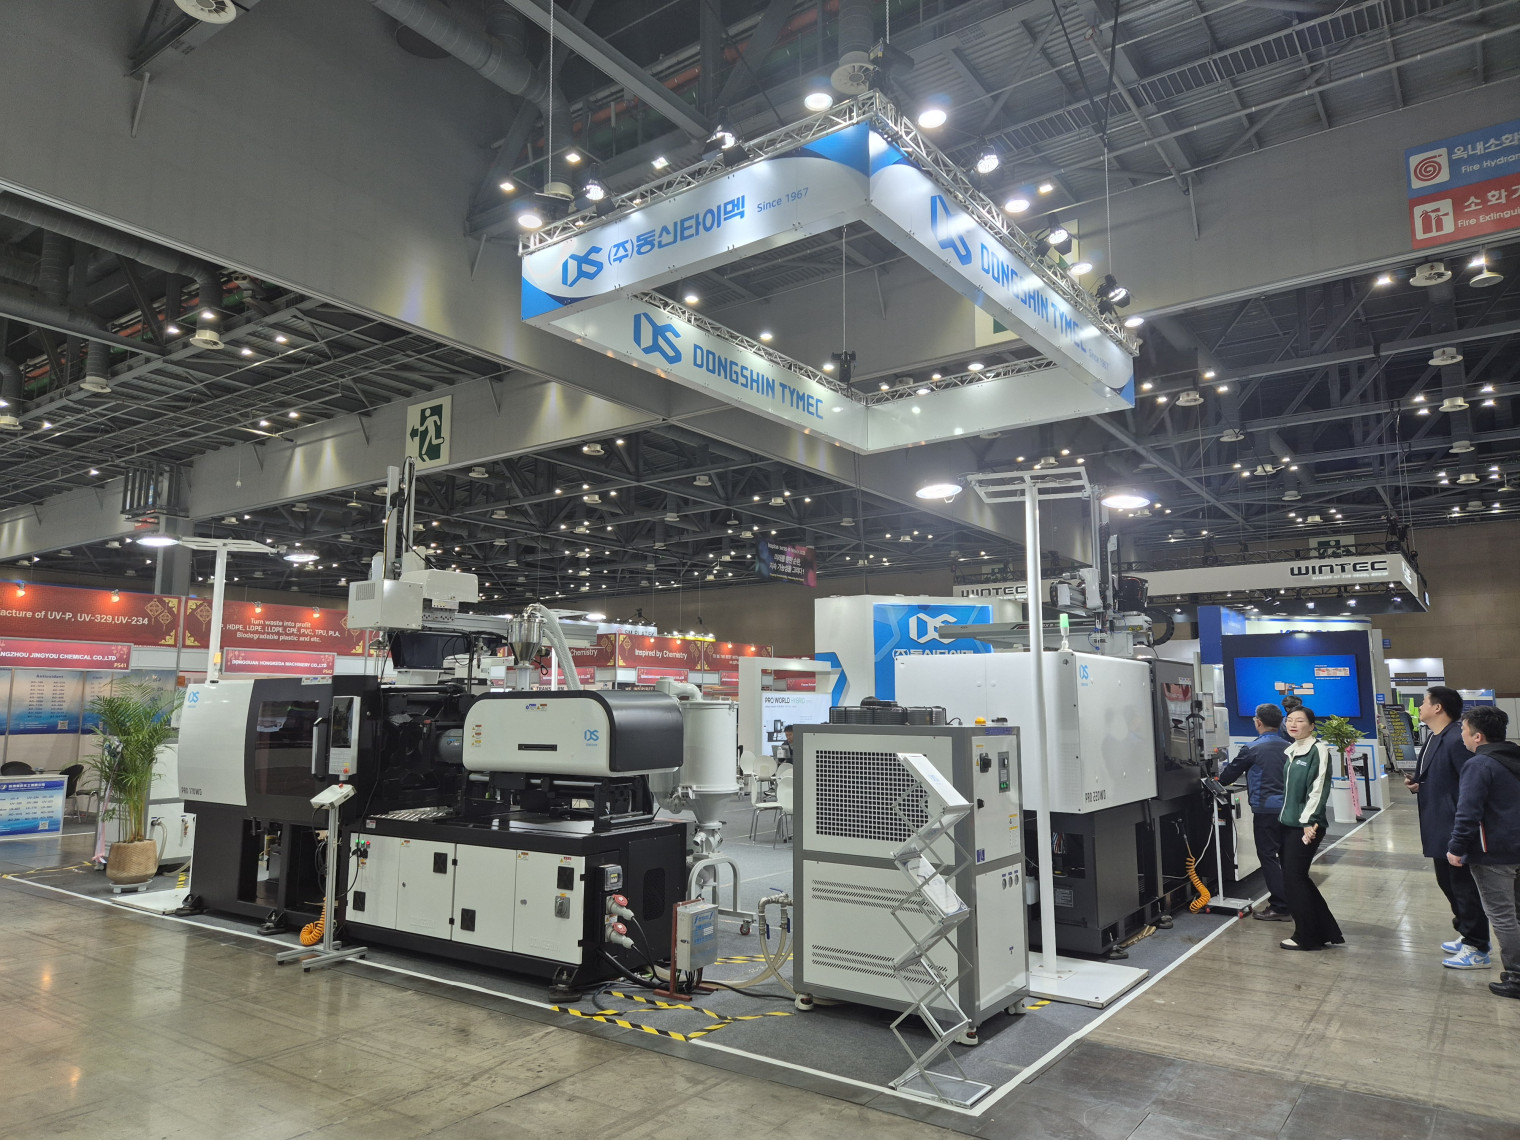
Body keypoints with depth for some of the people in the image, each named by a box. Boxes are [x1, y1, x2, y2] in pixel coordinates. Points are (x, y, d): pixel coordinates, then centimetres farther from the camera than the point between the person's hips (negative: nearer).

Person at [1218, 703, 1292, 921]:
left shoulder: (1252, 749, -11)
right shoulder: (1288, 748, 6)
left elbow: (1229, 775, -3)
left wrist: (1220, 779, 20)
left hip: (1266, 811, -6)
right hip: (1288, 809, 6)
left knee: (1268, 857, 0)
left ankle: (1279, 907, 0)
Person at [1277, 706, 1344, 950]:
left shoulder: (1318, 750, -12)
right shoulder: (1291, 751, 12)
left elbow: (1319, 788, -17)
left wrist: (1309, 821, -20)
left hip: (1307, 826, -8)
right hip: (1290, 823, 8)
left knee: (1293, 879, -1)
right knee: (1299, 878, 12)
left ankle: (1307, 937, 13)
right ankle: (1328, 932, 23)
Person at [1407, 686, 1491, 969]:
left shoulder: (1456, 739, -20)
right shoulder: (1434, 739, 11)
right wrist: (1417, 785, 1)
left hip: (1455, 829, -10)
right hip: (1439, 829, 10)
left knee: (1464, 887, 1)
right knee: (1448, 882, 20)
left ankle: (1477, 950, 13)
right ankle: (1467, 936, 35)